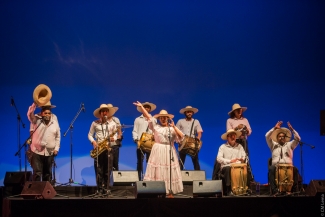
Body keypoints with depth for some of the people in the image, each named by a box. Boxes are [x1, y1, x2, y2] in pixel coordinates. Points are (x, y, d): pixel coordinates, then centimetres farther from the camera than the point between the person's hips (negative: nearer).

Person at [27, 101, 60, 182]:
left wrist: (56, 148, 3)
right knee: (37, 173, -7)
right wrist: (35, 104, -37)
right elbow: (29, 114, -26)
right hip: (37, 151, -3)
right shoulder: (36, 119, -4)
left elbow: (58, 136, 9)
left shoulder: (54, 120, 4)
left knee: (47, 174, 12)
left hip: (50, 152, 3)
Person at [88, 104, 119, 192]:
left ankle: (106, 188, 4)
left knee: (107, 170, -2)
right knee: (98, 170, -3)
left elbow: (115, 135, 10)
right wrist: (93, 142, -11)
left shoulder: (112, 123, 9)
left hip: (108, 148, 1)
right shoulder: (95, 123, 5)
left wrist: (113, 138, -13)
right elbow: (90, 135, 7)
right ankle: (100, 189, 0)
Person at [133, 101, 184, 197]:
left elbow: (181, 137, -4)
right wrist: (141, 106, -10)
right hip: (158, 151, -1)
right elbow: (148, 116, -3)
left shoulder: (172, 128, 6)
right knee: (158, 171, 0)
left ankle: (169, 191, 5)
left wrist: (174, 127, -12)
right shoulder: (155, 126, 4)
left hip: (169, 152, 1)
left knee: (169, 172, 2)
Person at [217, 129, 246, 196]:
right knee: (228, 169, -38)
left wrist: (243, 159, -17)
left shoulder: (239, 146, 17)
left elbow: (244, 156, 8)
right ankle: (229, 190, -35)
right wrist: (230, 161, -20)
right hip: (226, 167, -2)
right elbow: (219, 159, -8)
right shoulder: (223, 147, 5)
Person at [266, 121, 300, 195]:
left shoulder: (289, 145, 20)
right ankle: (274, 190, -41)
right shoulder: (273, 145, 19)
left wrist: (292, 129, -4)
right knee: (271, 169, -36)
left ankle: (294, 189, -28)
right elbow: (267, 136, 5)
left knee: (295, 169, -33)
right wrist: (275, 128, -1)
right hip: (276, 165, -1)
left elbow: (298, 138, 6)